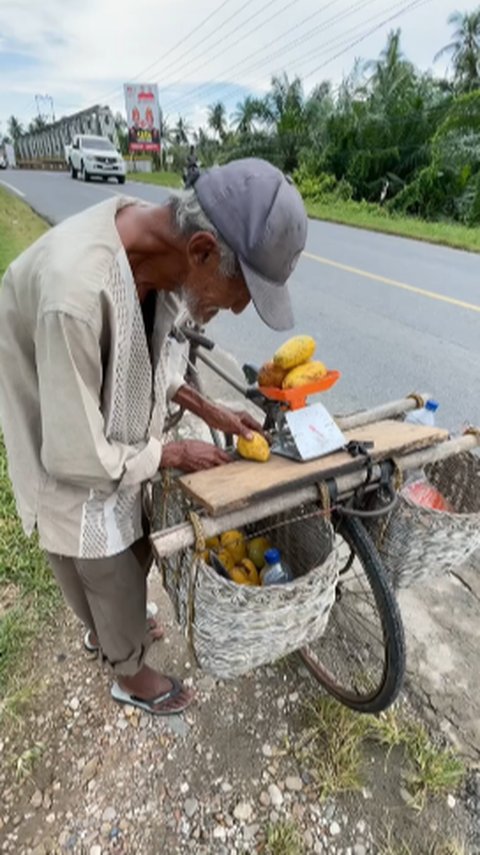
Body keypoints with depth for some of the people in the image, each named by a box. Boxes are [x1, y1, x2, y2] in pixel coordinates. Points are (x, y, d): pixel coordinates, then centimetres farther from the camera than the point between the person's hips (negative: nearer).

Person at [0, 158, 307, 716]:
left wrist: (209, 411, -1)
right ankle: (130, 673, 51)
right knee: (113, 581, 17)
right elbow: (77, 457, -29)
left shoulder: (158, 253, -13)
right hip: (76, 472, -7)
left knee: (133, 557, 29)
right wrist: (175, 454, -16)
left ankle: (106, 629, 61)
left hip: (120, 452, 7)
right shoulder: (76, 291, -40)